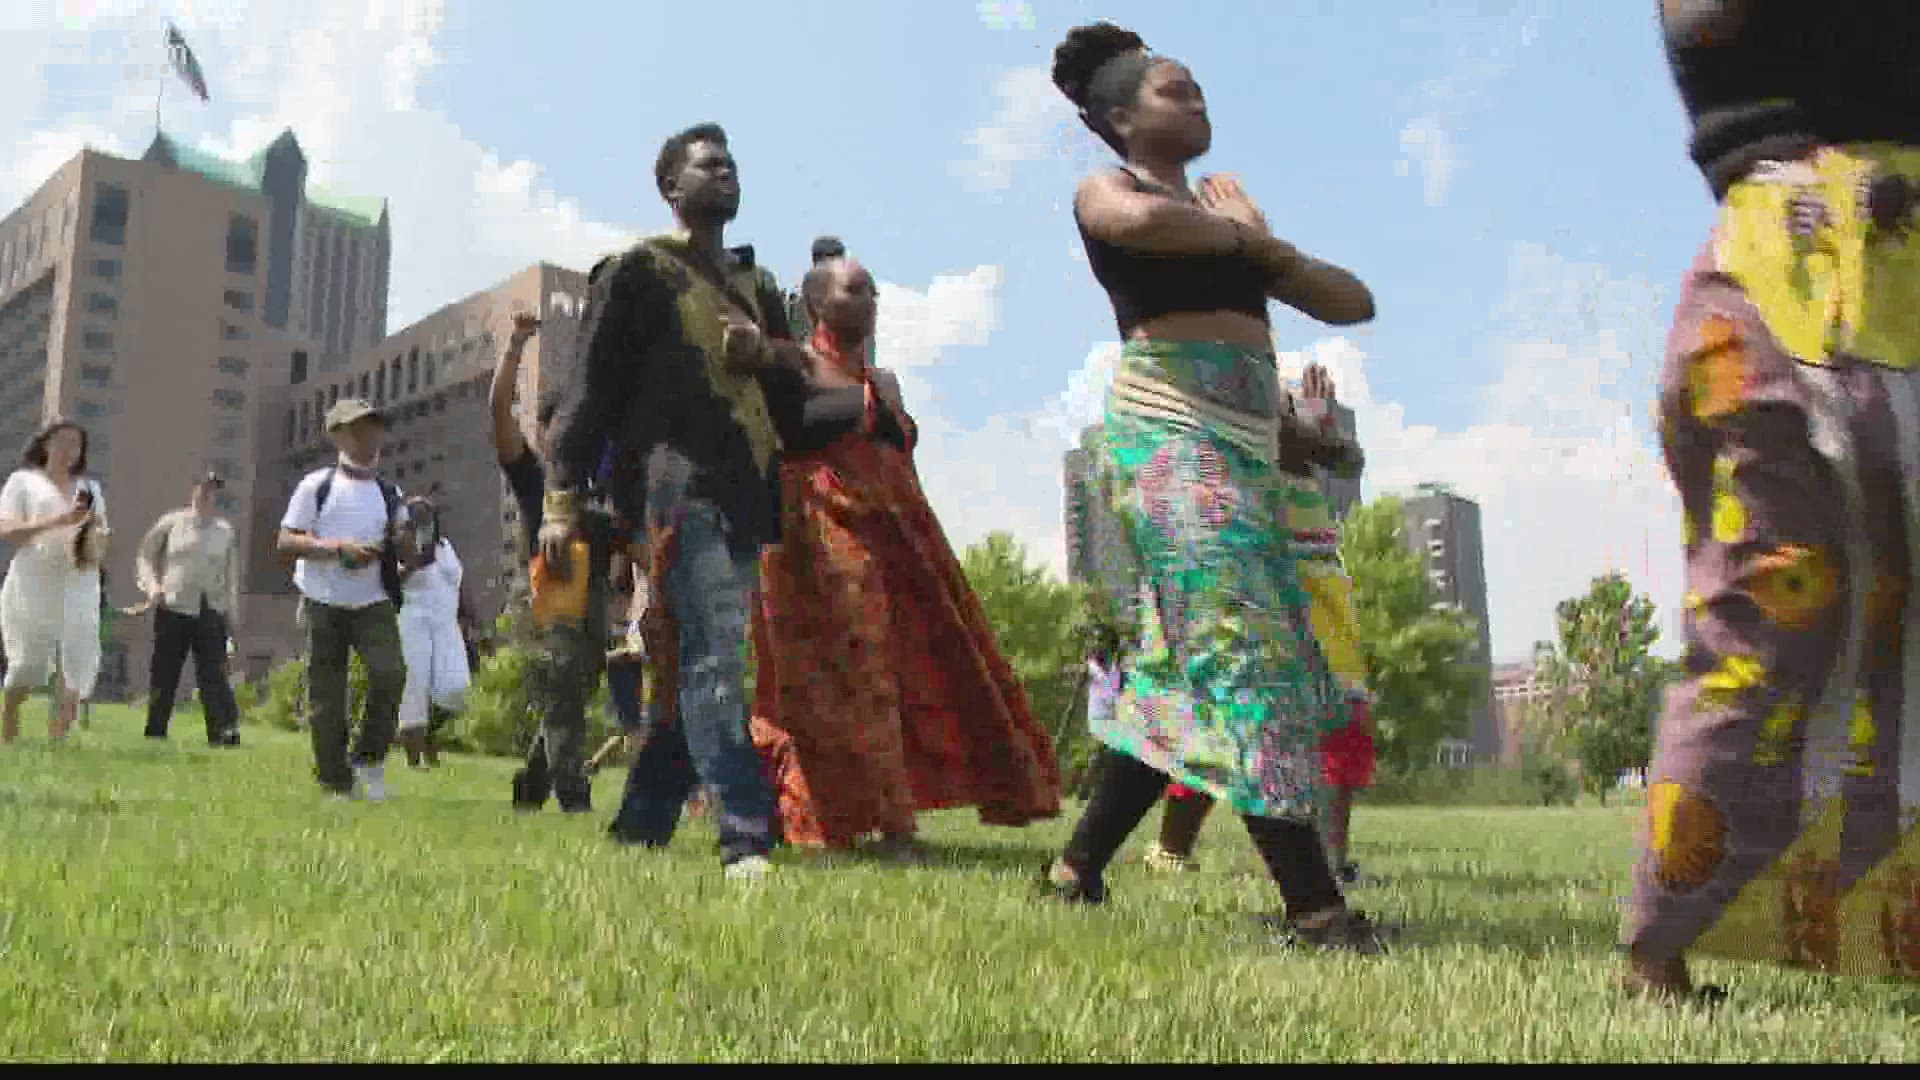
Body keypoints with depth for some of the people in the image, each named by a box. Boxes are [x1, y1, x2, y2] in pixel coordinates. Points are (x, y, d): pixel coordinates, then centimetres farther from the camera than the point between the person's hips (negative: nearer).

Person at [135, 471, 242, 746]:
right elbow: (145, 556, 10)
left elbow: (232, 577, 13)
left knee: (214, 676, -6)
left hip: (211, 612, 1)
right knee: (164, 676, 6)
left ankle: (224, 732, -11)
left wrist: (232, 617, 8)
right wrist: (151, 585, -8)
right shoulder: (171, 523, 5)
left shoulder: (226, 531, 10)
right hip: (173, 610, -1)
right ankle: (154, 733, 17)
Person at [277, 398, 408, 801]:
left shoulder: (390, 493, 10)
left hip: (374, 604, 2)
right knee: (326, 699, 1)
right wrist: (339, 548, -18)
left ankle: (369, 757, 0)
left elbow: (403, 554, 12)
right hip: (323, 605, -2)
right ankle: (336, 782, 14)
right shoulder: (316, 485, 1)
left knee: (391, 672, -20)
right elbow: (286, 541, -5)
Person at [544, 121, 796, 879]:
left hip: (742, 495, 7)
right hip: (675, 483, -7)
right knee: (715, 655, -18)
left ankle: (639, 826, 17)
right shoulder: (640, 271, 7)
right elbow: (590, 391, 1)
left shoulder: (757, 286, 26)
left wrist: (766, 353, 2)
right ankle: (745, 840, -21)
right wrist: (560, 503, -8)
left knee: (706, 663, 7)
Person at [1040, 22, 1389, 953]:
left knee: (1182, 674, 6)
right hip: (1170, 439, -7)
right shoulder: (1106, 191, 8)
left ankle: (1080, 868, 16)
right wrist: (1237, 234, -2)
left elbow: (1352, 302, 23)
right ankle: (1314, 906, -16)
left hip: (1246, 455, 8)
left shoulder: (1227, 212, 26)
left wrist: (1267, 248, 7)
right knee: (1246, 657, -15)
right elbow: (1144, 223, -19)